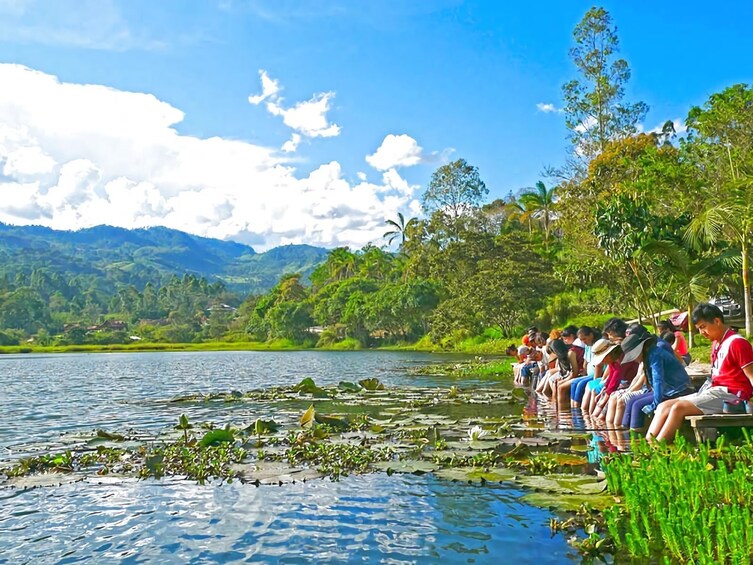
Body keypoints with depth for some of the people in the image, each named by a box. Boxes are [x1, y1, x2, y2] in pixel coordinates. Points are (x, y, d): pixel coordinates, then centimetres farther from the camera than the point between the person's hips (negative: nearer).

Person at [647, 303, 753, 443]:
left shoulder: (736, 342, -9)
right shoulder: (716, 344, 18)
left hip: (730, 394, -9)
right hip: (714, 391, 9)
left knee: (679, 407, -25)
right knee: (664, 406, -4)